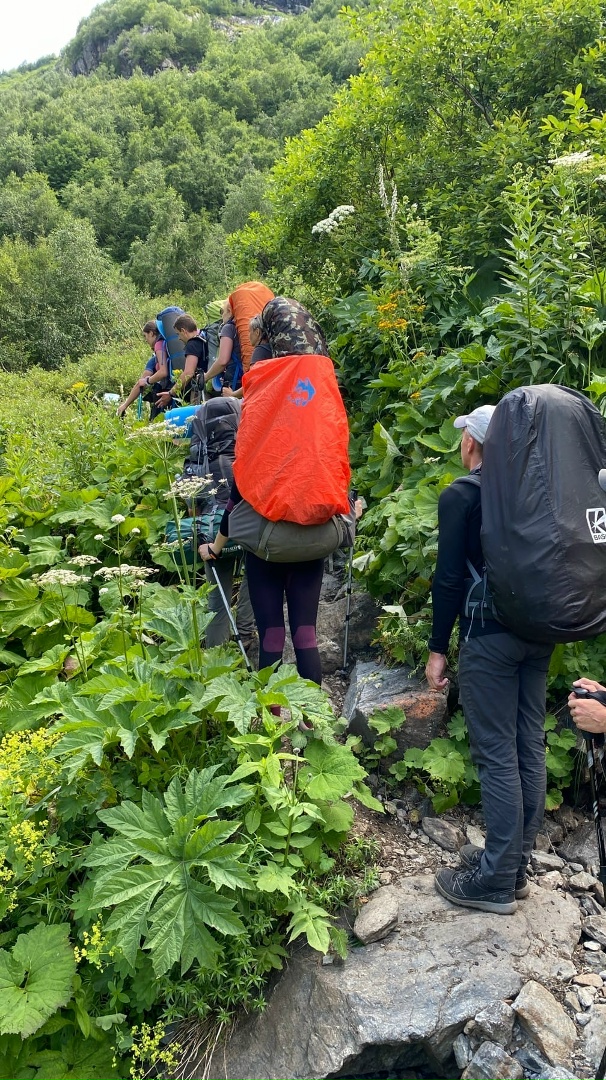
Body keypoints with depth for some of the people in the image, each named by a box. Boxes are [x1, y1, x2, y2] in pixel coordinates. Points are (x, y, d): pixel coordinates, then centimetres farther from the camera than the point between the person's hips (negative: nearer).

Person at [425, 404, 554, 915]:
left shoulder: (460, 494, -8)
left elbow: (449, 576, -11)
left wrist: (438, 648, -5)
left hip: (489, 635, -7)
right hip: (539, 632, 7)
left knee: (497, 755, -1)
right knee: (530, 749, 12)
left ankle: (496, 880, 9)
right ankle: (517, 863, 26)